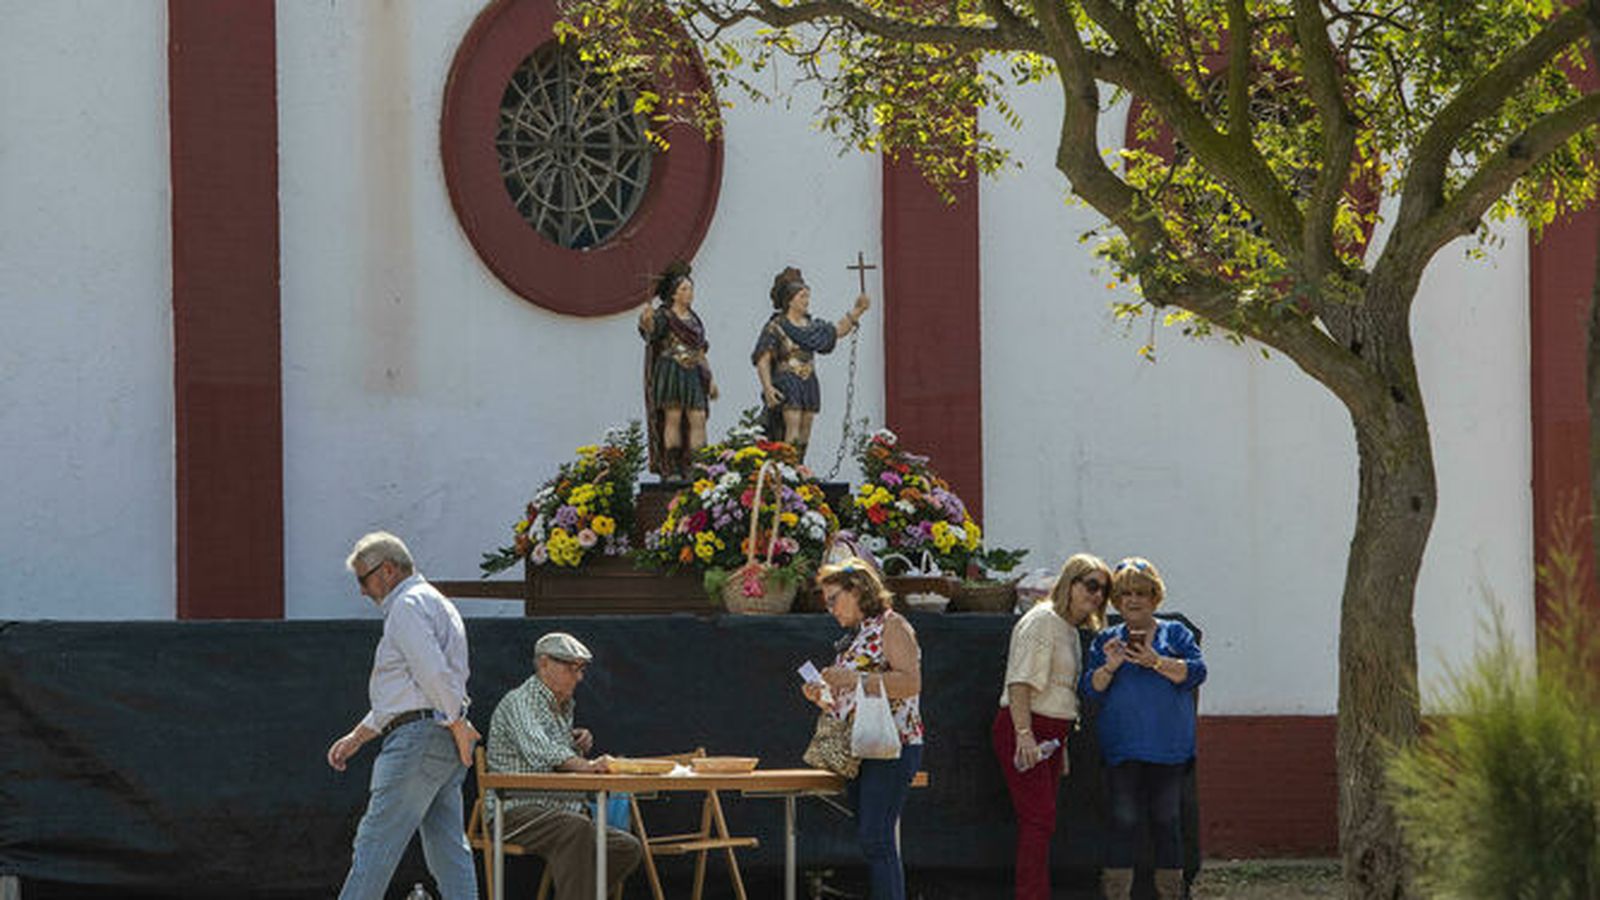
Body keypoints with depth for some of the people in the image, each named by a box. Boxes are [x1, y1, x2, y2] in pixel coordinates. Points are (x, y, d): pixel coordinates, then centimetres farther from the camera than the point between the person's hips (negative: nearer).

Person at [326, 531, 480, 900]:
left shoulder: (407, 606, -7)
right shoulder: (433, 603, 25)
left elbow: (433, 672, -21)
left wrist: (458, 725, -16)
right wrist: (356, 737, 29)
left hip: (419, 738, -10)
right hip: (446, 745, 10)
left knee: (376, 842, -8)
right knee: (448, 847, 5)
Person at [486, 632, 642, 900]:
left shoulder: (564, 707, 20)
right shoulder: (518, 702, -9)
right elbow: (539, 753, -29)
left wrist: (579, 745, 8)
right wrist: (586, 765, -45)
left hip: (559, 813, 9)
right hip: (518, 810, -9)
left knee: (628, 848, -9)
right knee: (577, 829, -37)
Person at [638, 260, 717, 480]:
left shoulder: (694, 319, 19)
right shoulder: (664, 316, 0)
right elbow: (651, 329, -22)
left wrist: (710, 379, 20)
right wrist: (646, 320, -45)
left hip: (693, 375, 6)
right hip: (670, 371, -6)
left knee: (698, 419, -5)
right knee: (673, 418, -10)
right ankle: (671, 470, -10)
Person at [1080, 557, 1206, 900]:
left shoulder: (1175, 633, 11)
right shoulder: (1107, 640, 14)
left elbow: (1195, 672, -4)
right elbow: (1091, 689, 8)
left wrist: (1154, 661, -16)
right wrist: (1109, 666, -11)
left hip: (1167, 748, -1)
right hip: (1122, 749, 1)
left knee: (1165, 821, 0)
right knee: (1124, 823, -6)